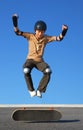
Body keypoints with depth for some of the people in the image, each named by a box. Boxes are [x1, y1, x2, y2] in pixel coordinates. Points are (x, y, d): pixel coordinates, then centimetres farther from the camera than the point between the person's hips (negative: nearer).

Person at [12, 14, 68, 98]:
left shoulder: (46, 38, -2)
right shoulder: (30, 36, -5)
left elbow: (59, 38, -6)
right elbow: (17, 32, -11)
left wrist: (63, 31, -26)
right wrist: (15, 21, -26)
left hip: (40, 61, 1)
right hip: (30, 59, -1)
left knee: (48, 71, -29)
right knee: (26, 71, -35)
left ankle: (39, 90, -15)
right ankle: (32, 91, -14)